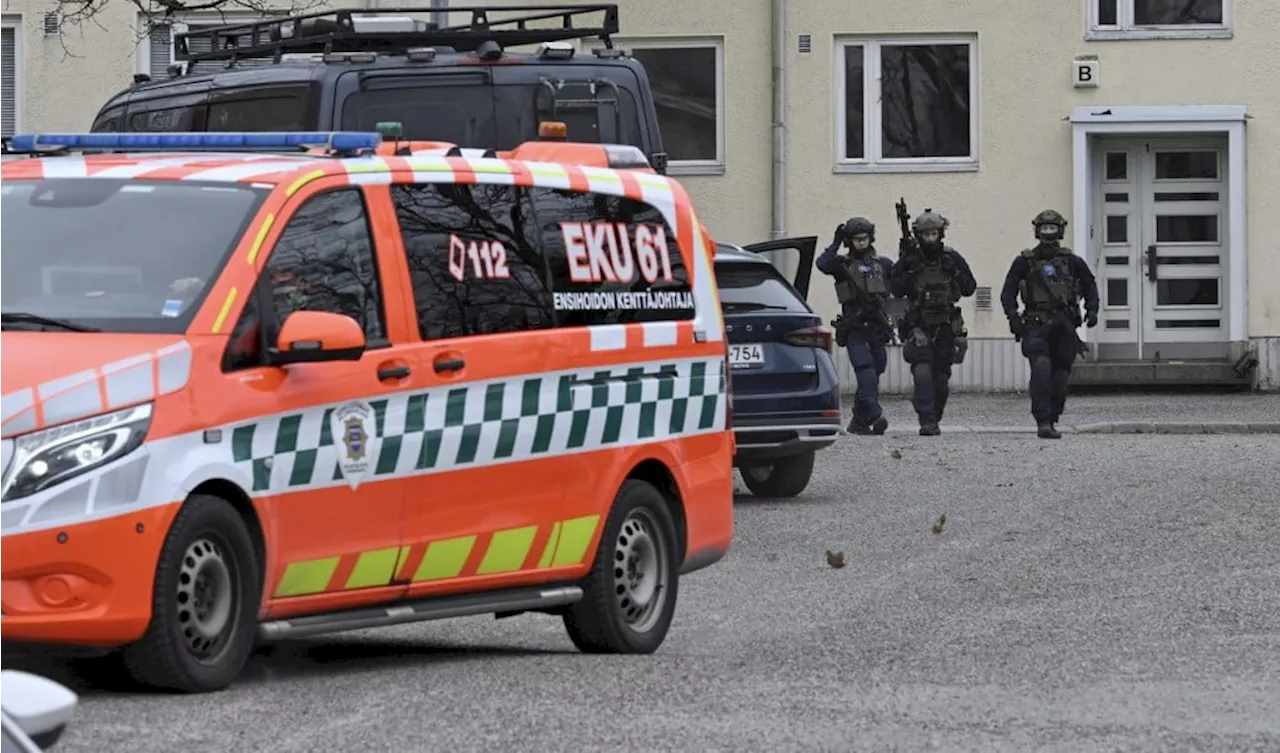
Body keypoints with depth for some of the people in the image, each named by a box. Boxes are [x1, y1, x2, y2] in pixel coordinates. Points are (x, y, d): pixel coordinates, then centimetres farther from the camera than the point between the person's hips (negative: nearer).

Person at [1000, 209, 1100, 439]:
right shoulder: (1025, 262, 7)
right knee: (1041, 368, -22)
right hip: (1036, 325, -3)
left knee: (1060, 376, 2)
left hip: (1064, 326, 3)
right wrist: (1013, 316, -10)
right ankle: (1042, 422, -26)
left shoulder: (1071, 261, 11)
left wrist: (1092, 309, 8)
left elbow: (1089, 284, 23)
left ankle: (1051, 421, 17)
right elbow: (1008, 292, 5)